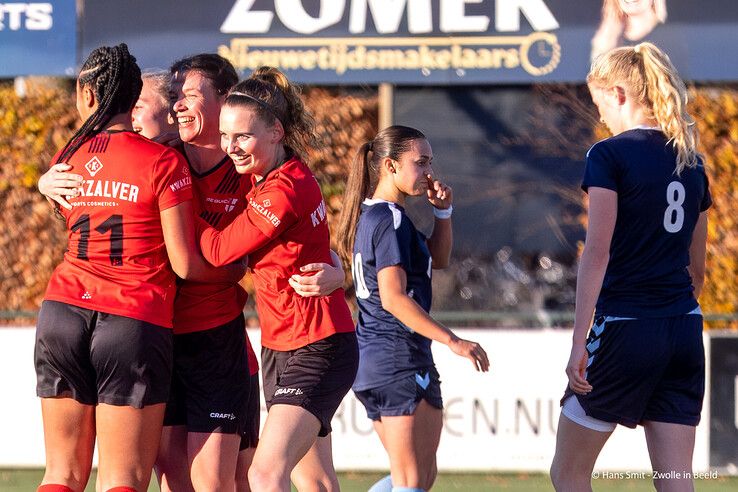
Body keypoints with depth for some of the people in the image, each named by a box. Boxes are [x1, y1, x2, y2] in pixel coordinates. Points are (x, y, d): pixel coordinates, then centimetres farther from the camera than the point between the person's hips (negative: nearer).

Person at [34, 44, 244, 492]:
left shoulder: (66, 161, 9)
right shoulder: (163, 162, -5)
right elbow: (185, 265, -6)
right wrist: (237, 269, 12)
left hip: (63, 311, 4)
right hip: (136, 321, -4)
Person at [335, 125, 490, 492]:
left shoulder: (369, 214, 16)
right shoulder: (392, 221, -14)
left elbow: (438, 259, 26)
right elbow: (393, 297, -24)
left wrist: (443, 212, 10)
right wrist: (453, 341, -26)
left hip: (371, 362, 10)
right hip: (401, 359, -10)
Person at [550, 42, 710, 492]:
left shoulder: (610, 155, -7)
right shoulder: (691, 161, 13)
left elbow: (597, 253, -14)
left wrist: (579, 340, -15)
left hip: (625, 325, -6)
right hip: (685, 332, 6)